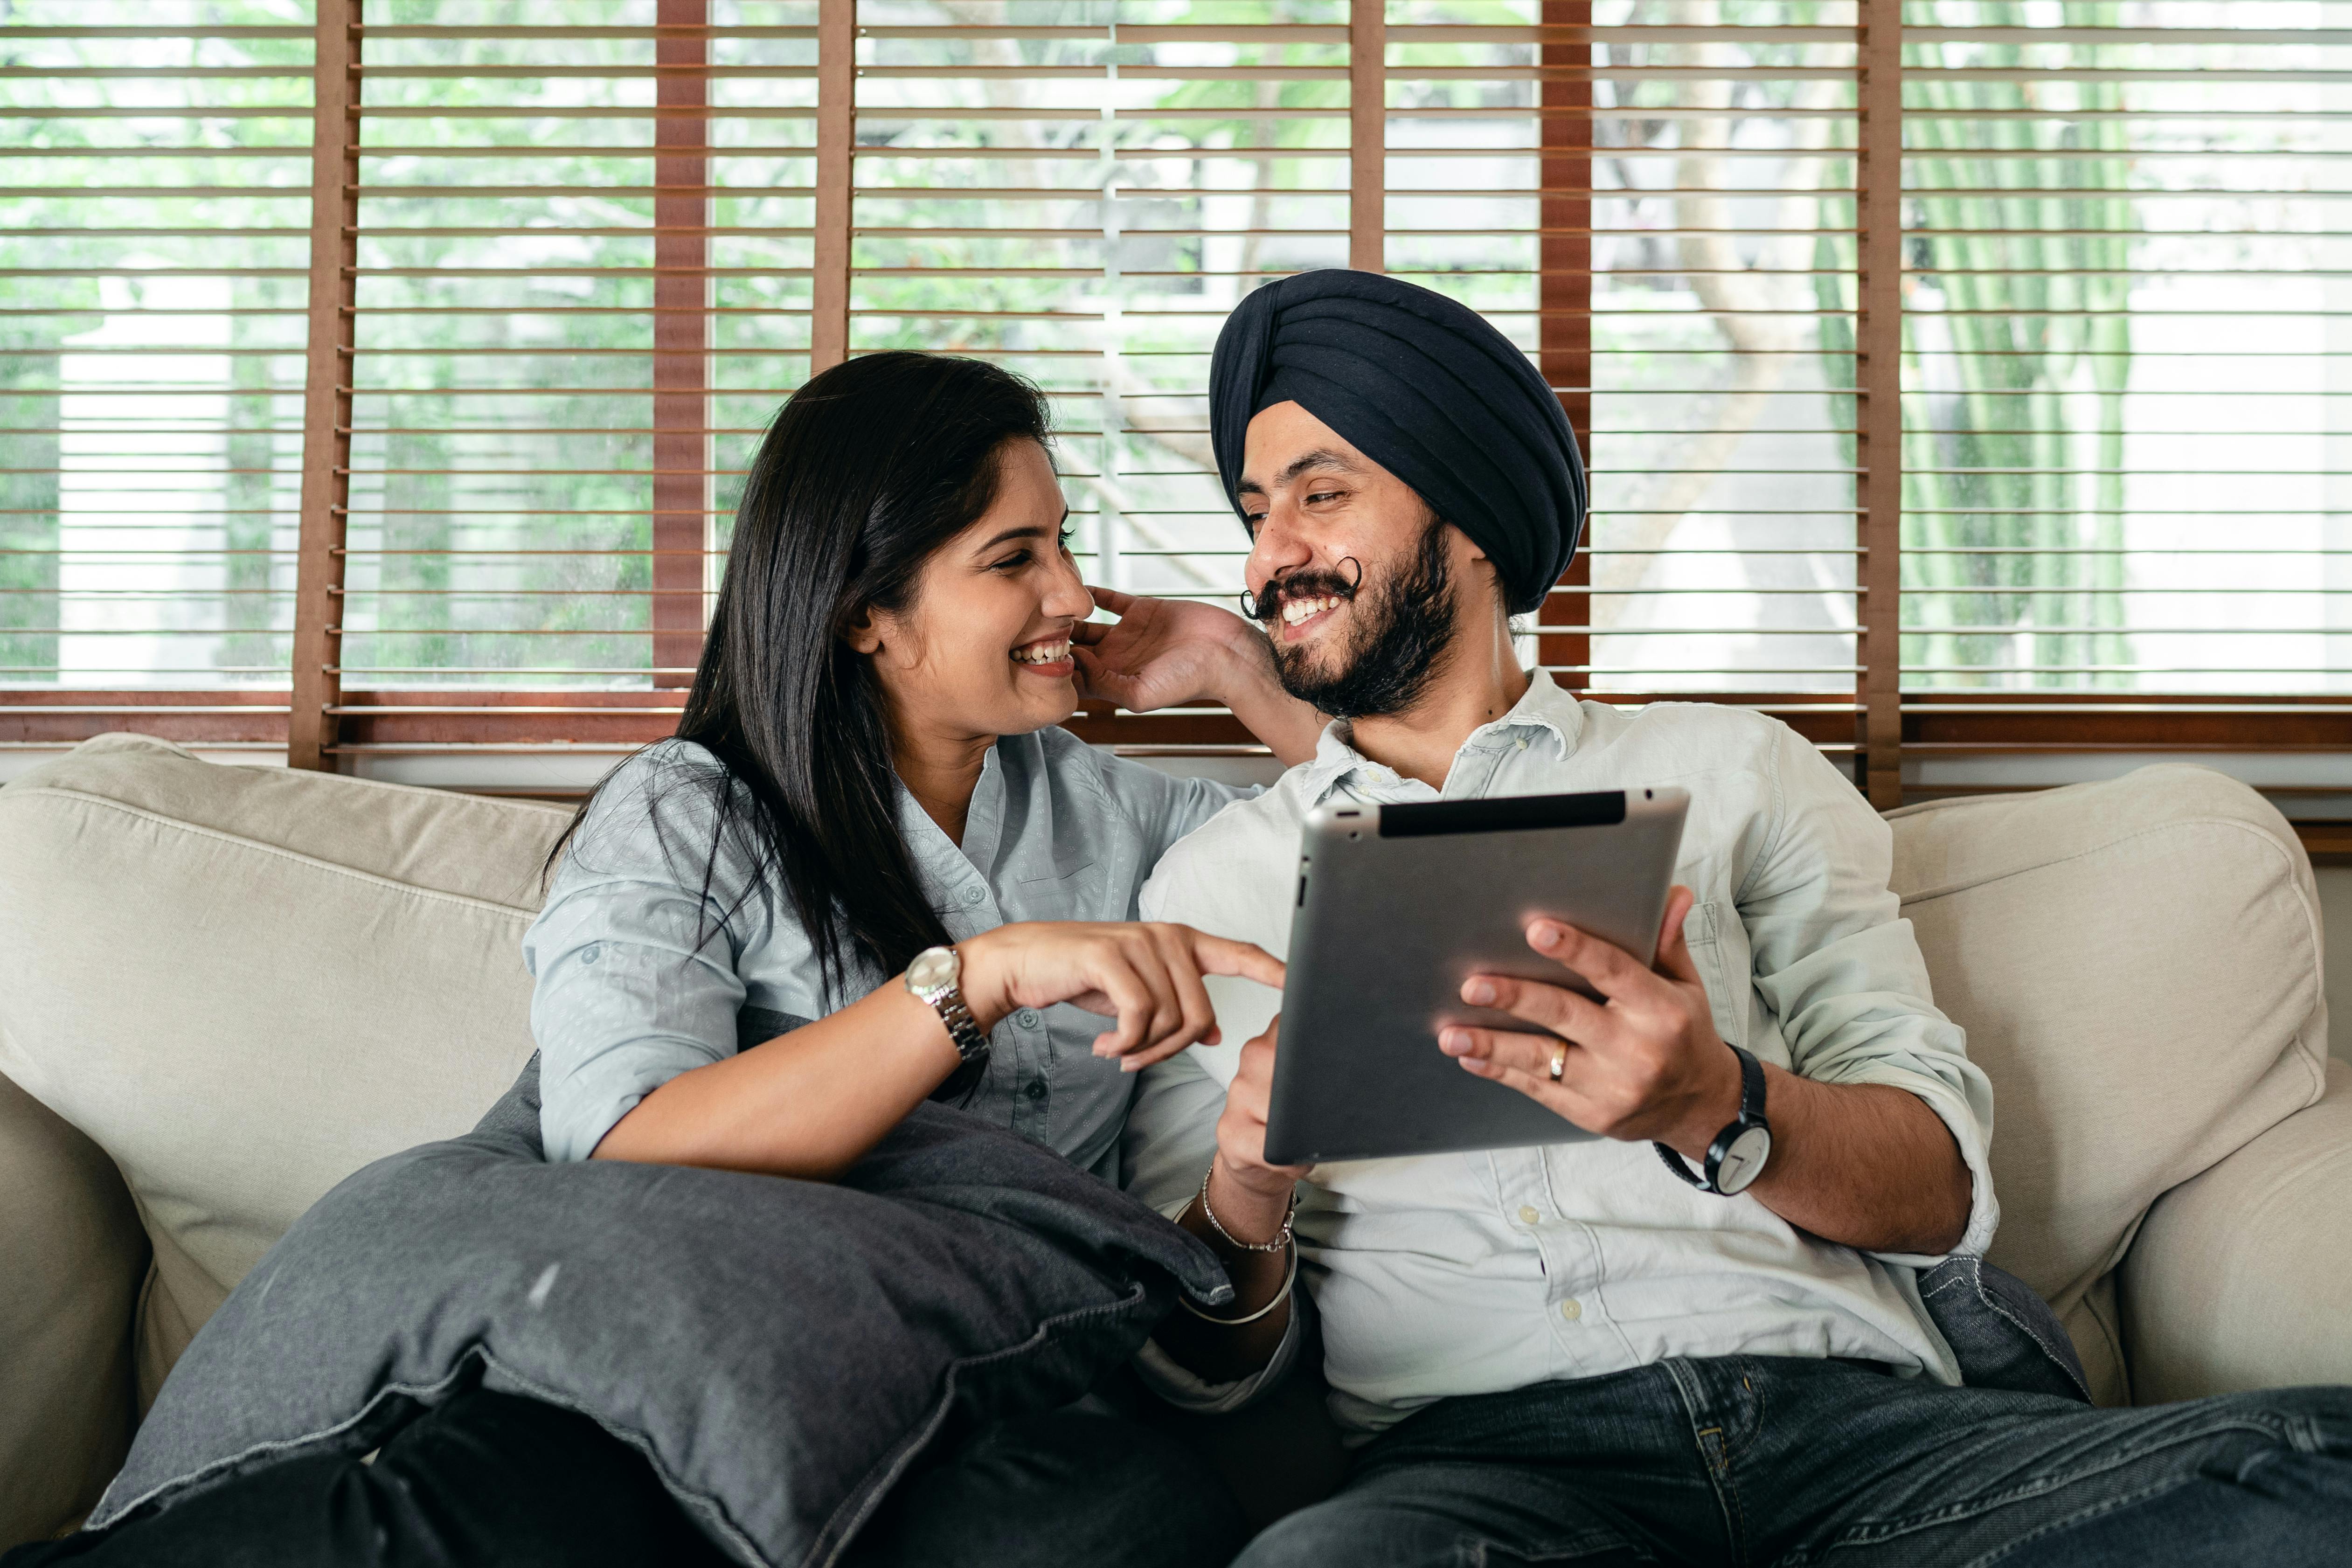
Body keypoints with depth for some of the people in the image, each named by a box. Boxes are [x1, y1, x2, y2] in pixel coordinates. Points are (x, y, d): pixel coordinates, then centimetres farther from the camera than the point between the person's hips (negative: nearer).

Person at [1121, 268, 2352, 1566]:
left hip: (1851, 1411, 2)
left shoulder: (1732, 771, 18)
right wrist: (1243, 1208, -10)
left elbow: (1940, 1185, 7)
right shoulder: (1212, 882, 18)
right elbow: (1193, 1364, 13)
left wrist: (1718, 1108, -15)